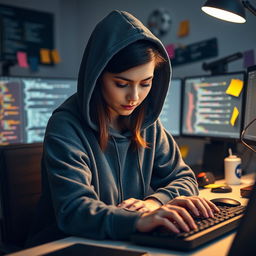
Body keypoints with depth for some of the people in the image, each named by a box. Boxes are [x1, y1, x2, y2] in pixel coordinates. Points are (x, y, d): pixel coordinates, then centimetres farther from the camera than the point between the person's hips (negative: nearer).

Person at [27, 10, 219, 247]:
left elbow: (183, 178, 4)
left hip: (131, 242, 4)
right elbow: (72, 209, -24)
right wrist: (137, 220, -41)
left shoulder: (147, 123, 1)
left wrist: (156, 201, -16)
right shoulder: (65, 127, -16)